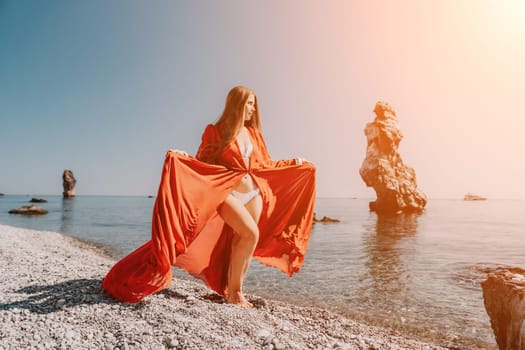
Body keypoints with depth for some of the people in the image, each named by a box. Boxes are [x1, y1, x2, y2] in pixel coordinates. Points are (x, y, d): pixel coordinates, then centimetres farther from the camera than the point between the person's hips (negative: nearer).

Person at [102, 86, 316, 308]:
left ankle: (235, 291, 19)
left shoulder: (253, 133, 14)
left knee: (242, 241, 5)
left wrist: (293, 165, 20)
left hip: (254, 193, 6)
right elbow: (203, 163, -4)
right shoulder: (216, 131, -1)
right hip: (228, 192, -6)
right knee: (251, 234, -21)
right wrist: (182, 159, -22)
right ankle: (233, 291, -2)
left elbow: (264, 164, 19)